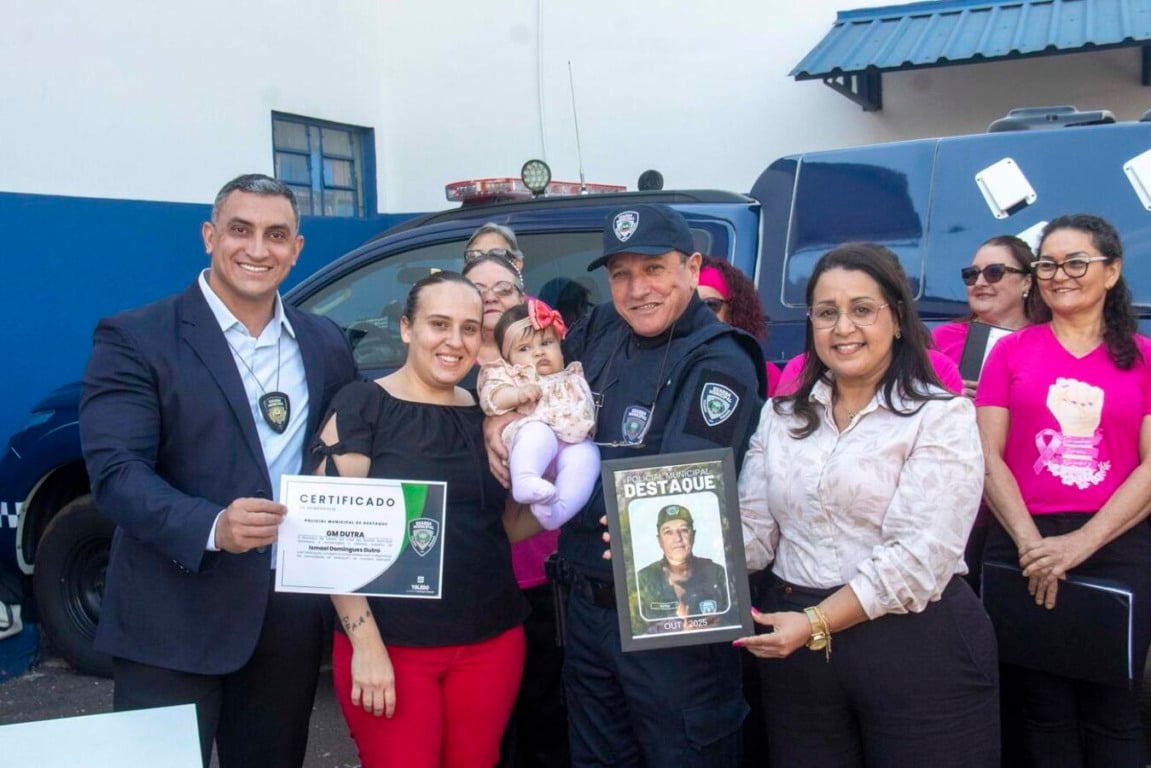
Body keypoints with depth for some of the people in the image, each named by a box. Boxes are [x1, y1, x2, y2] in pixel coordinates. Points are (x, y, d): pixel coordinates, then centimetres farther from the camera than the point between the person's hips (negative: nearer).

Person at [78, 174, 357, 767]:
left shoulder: (326, 344, 8)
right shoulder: (136, 339, -7)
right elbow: (115, 470, -15)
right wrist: (210, 527, -31)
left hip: (293, 609, 5)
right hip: (175, 618, -4)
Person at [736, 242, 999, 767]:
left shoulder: (941, 416, -7)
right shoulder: (782, 417, 9)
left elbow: (919, 555, -16)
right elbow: (754, 532, 3)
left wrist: (816, 623, -20)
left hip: (917, 646, -4)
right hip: (795, 647, 4)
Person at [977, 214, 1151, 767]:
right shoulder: (1011, 351, 7)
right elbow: (988, 457, 0)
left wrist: (1081, 543, -14)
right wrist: (1032, 542, -12)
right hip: (1022, 546, 0)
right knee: (1044, 710, 10)